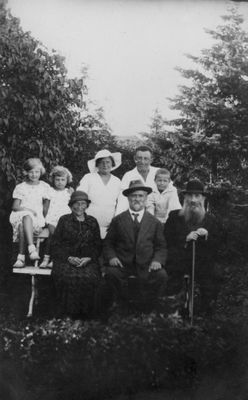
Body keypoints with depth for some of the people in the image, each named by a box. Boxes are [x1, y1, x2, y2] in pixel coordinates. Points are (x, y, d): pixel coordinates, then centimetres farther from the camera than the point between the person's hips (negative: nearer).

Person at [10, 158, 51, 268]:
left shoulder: (45, 187, 14)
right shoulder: (20, 187, 14)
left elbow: (46, 207, 11)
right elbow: (15, 207, 4)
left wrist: (42, 219, -3)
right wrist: (26, 209, -13)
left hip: (37, 218, 0)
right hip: (20, 216, 0)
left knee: (23, 226, -36)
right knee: (26, 216, -38)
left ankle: (21, 257, -41)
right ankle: (32, 248, -49)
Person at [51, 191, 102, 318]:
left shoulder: (92, 222, 16)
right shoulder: (64, 220, 11)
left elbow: (98, 245, 13)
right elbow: (55, 245, 6)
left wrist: (88, 258, -7)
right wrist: (69, 258, -10)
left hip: (88, 260, 1)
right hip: (66, 259, -1)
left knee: (89, 277, -33)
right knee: (67, 276, -34)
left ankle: (85, 310, -15)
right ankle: (70, 310, -17)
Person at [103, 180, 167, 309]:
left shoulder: (154, 222, 12)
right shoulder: (118, 220, 10)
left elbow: (161, 246, 11)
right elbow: (108, 243, 11)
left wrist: (157, 260, -9)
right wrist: (111, 257, -9)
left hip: (146, 265, 0)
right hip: (122, 264, 0)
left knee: (161, 275, -27)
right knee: (111, 273, -30)